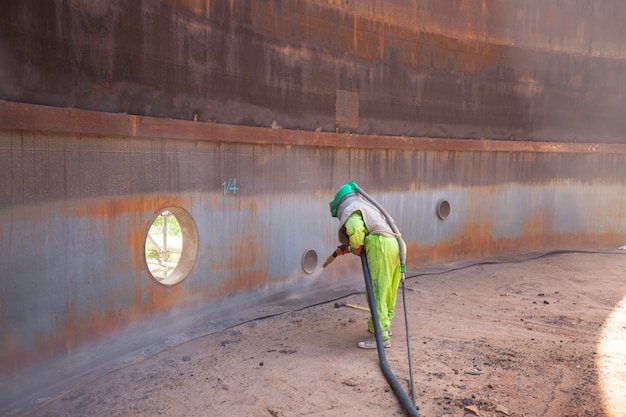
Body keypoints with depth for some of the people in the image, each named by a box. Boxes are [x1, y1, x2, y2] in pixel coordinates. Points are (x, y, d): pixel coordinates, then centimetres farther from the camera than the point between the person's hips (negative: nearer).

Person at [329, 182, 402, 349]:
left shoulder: (351, 209, 1)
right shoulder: (366, 206, 29)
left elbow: (354, 228, -21)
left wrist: (356, 249, -4)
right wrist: (348, 248, 30)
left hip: (381, 247, -9)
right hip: (395, 245, 10)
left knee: (377, 292, -6)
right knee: (388, 291, 20)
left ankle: (381, 336, -5)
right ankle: (385, 324, 34)